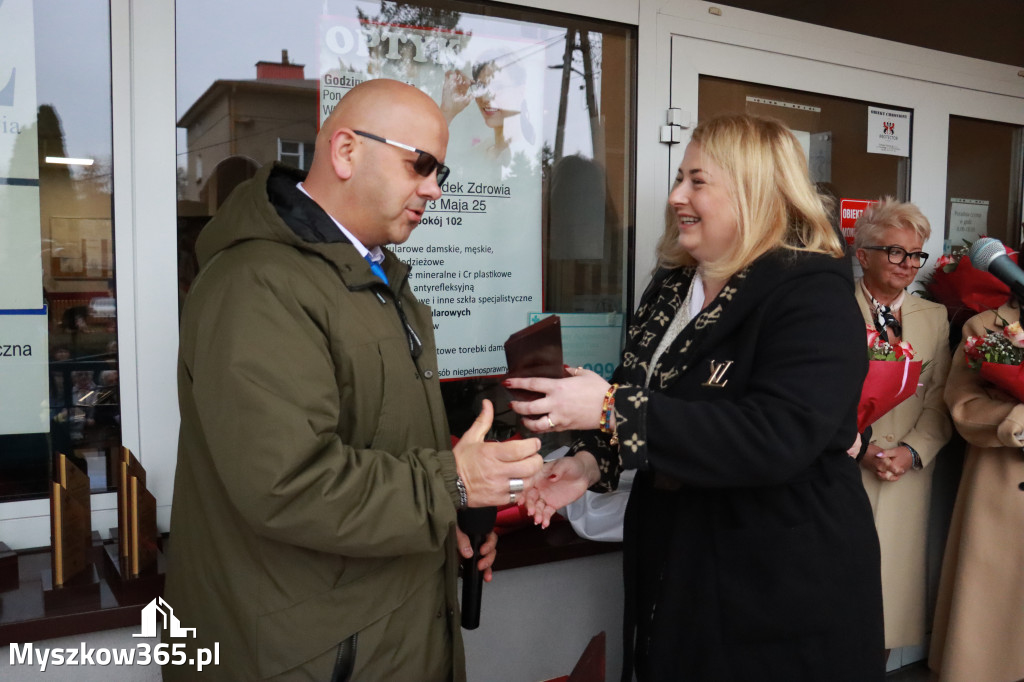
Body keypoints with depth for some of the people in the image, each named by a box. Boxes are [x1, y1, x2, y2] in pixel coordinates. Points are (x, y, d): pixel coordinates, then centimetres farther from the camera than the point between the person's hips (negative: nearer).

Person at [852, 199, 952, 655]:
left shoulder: (934, 317, 11)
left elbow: (940, 400, 6)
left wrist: (912, 452, -8)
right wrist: (859, 448, -14)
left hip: (907, 476, 4)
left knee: (893, 579, 9)